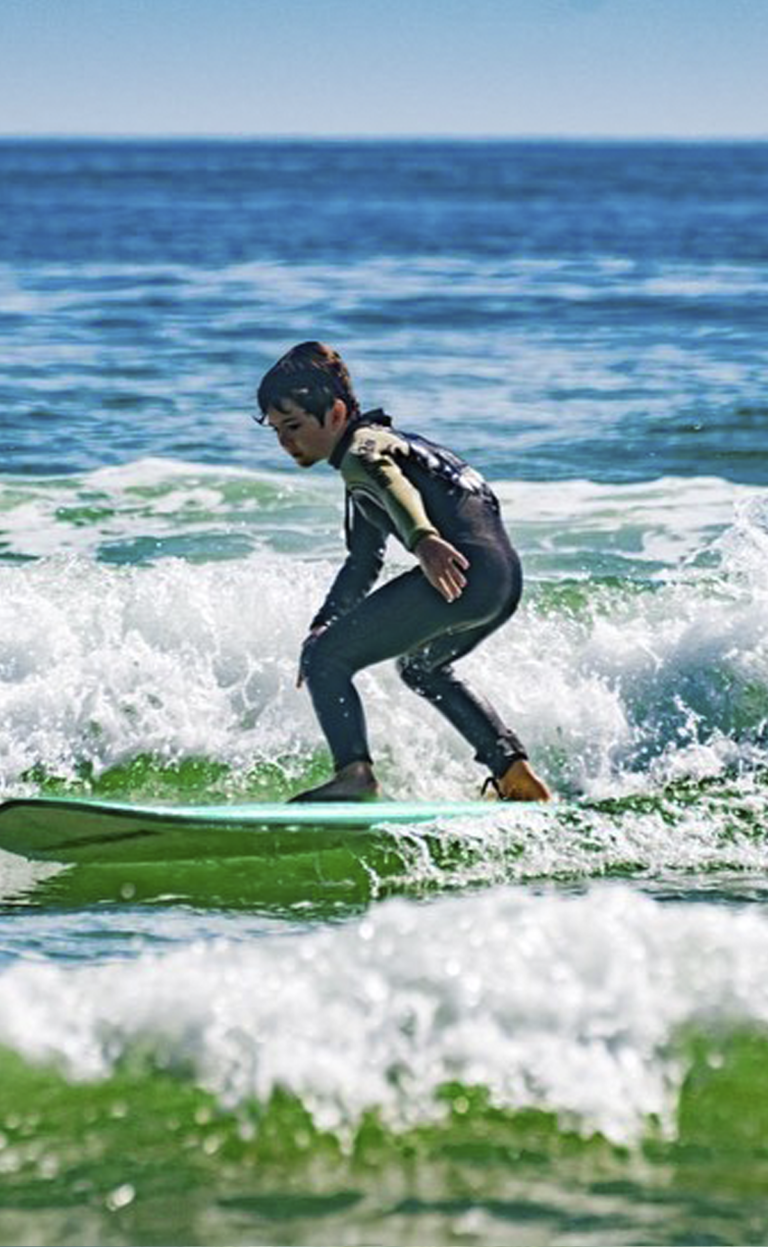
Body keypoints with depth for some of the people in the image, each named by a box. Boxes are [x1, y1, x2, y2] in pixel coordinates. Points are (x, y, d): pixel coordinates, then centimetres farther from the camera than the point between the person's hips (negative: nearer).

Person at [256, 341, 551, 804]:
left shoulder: (362, 448, -1)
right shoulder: (379, 450, 30)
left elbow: (393, 484, -26)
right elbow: (364, 562, 41)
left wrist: (422, 538, -45)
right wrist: (324, 625, 38)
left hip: (458, 569, -10)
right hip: (505, 579, 10)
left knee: (325, 659, -6)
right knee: (422, 667, 36)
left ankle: (355, 773, -20)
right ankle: (515, 773, 28)